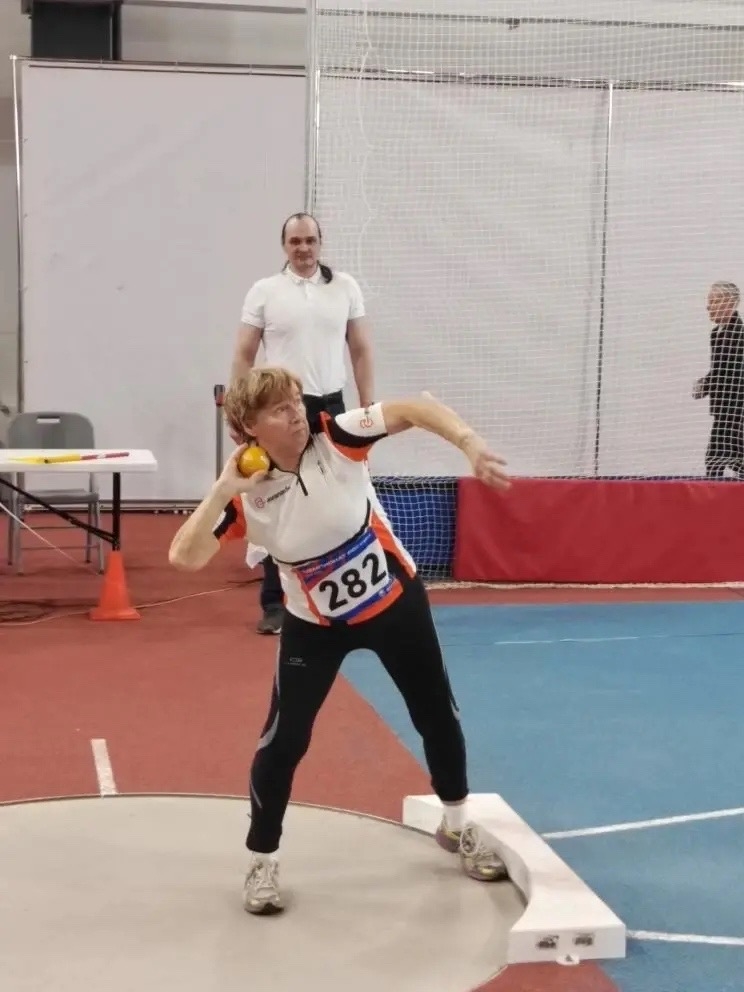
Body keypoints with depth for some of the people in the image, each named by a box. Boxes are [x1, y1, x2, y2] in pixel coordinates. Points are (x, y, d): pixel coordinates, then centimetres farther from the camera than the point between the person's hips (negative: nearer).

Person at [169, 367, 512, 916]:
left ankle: (458, 828, 40)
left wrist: (472, 445, -43)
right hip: (316, 624, -1)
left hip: (395, 600, 1)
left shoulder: (335, 439, -22)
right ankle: (262, 864, 16)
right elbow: (185, 557, -29)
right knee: (283, 742, -6)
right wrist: (222, 490, -36)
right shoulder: (245, 494, -21)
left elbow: (415, 408, -28)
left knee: (438, 715, 15)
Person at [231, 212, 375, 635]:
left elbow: (361, 350, 9)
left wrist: (368, 407, 3)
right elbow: (244, 355, 2)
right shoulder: (264, 291, 1)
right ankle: (275, 604, 7)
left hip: (330, 409, 2)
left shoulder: (346, 287, 6)